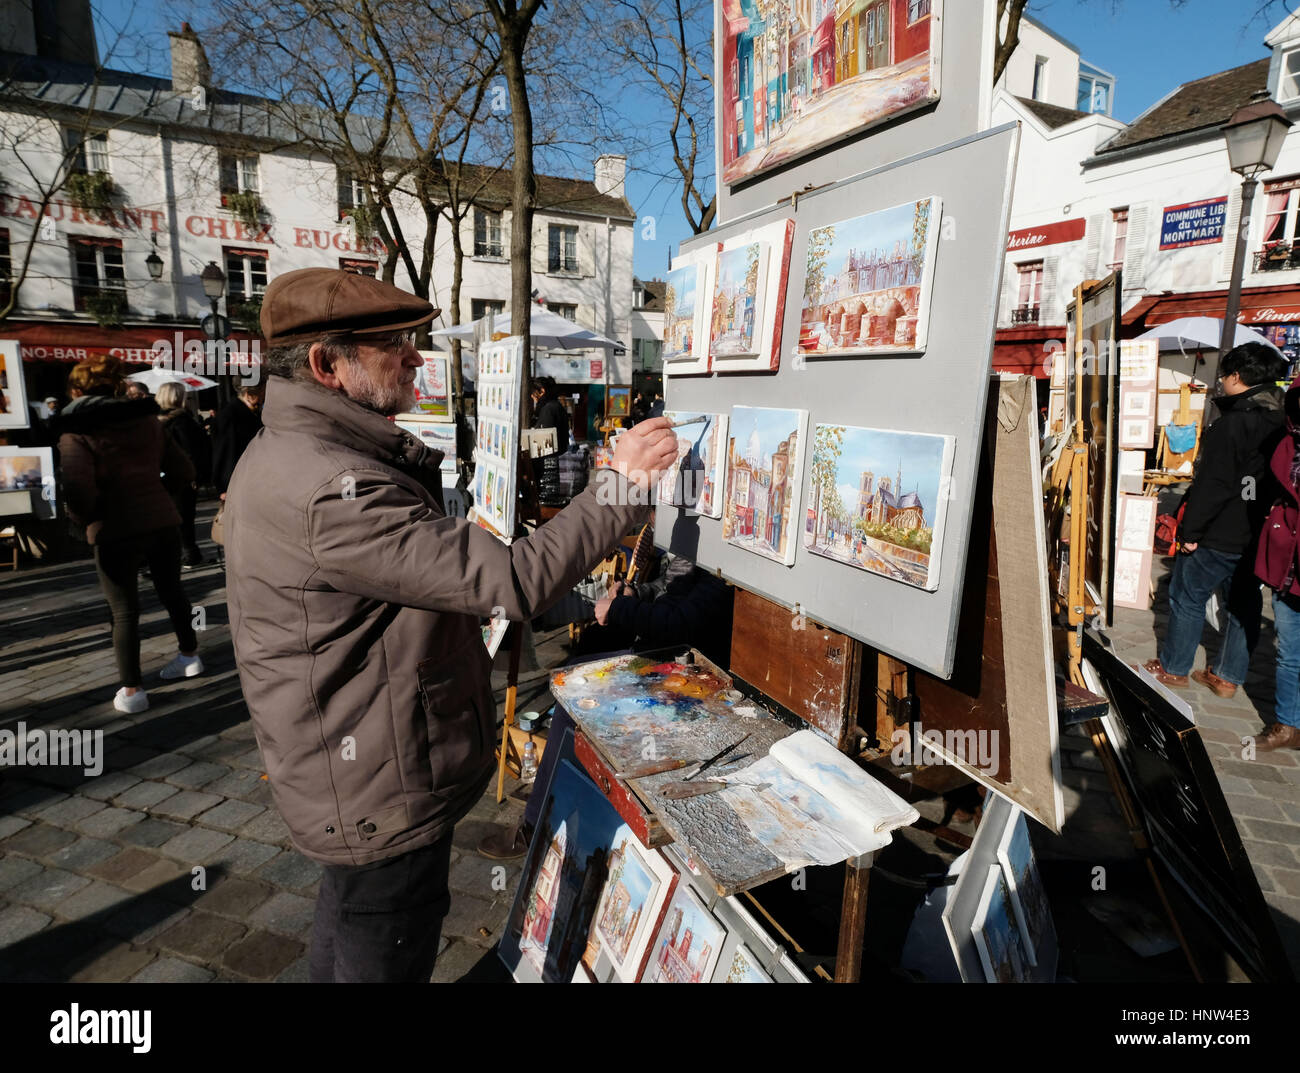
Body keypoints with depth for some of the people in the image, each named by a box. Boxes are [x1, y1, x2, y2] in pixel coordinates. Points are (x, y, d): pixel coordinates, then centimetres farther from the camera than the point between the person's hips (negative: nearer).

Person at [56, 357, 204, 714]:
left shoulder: (76, 431, -6)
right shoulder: (147, 419, 9)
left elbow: (77, 488, -20)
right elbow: (184, 469, 10)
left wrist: (84, 519, -2)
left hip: (115, 531, -4)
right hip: (163, 521, 4)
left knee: (124, 611, 8)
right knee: (171, 591, 23)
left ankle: (132, 690, 13)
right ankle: (189, 655, 38)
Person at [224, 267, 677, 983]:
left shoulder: (286, 454, 6)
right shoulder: (330, 490, -31)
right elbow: (513, 581, -33)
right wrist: (621, 488, -25)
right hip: (382, 795, -10)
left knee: (346, 924, 32)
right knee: (386, 956, 13)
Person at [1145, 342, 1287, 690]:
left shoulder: (1231, 424, -19)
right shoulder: (1281, 423, 5)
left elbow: (1211, 486, -21)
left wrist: (1190, 531, -14)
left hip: (1220, 537, -8)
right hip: (1262, 536, 8)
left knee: (1187, 598, 7)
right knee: (1245, 603, 15)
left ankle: (1173, 668, 19)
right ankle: (1228, 676, 25)